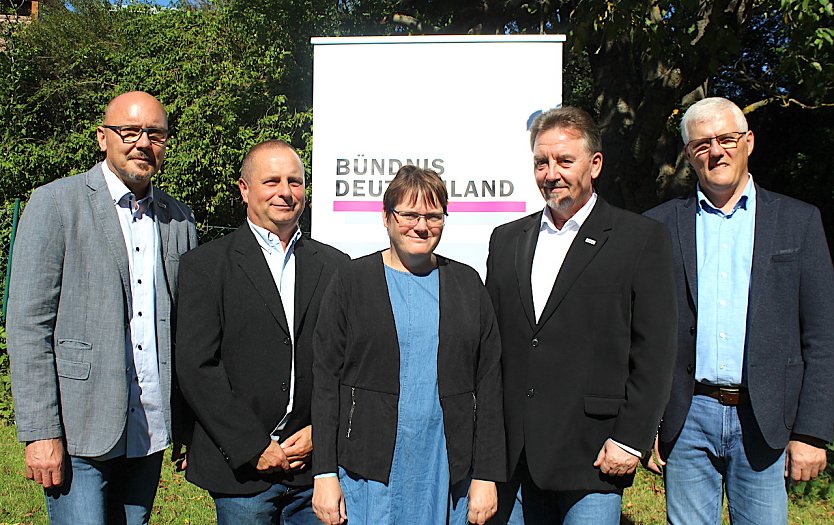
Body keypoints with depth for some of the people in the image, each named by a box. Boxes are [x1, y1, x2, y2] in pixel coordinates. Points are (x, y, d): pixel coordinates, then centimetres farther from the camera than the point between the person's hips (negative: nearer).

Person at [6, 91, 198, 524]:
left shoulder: (178, 219, 9)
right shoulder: (54, 203, -4)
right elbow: (28, 325, -7)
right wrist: (40, 433, -11)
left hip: (151, 431, 4)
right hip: (79, 431, -4)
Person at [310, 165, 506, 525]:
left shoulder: (467, 284, 7)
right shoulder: (352, 282, 1)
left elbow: (488, 384, 5)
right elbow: (326, 380, -1)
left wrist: (486, 475, 1)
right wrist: (325, 474, -6)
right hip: (369, 475, -1)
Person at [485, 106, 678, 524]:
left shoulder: (642, 239, -1)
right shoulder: (506, 239, 11)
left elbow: (654, 353, -5)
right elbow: (491, 344, 12)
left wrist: (630, 439, -10)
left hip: (591, 455, -4)